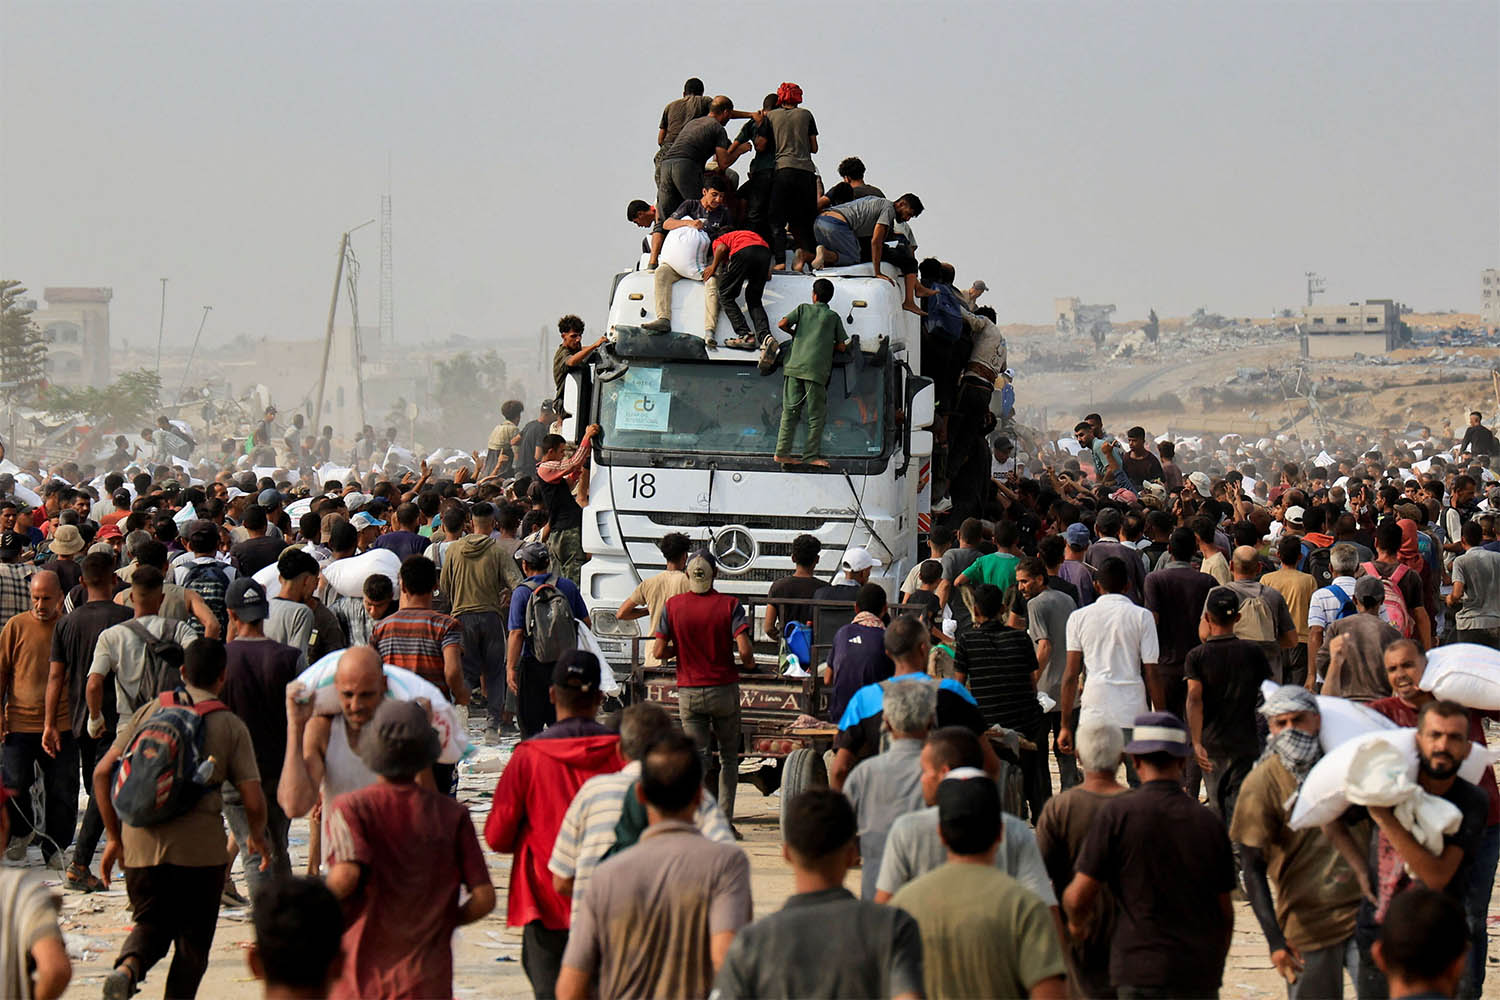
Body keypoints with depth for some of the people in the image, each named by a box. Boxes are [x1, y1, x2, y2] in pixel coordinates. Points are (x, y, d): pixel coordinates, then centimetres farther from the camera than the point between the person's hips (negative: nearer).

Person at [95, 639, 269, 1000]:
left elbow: (102, 773, 6)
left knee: (151, 923, 16)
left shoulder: (150, 711, 9)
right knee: (193, 937, 14)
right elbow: (253, 801, -2)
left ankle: (128, 967, -14)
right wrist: (257, 838, 19)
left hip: (142, 843, 2)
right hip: (200, 845, -2)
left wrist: (113, 836, 15)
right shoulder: (230, 726, 2)